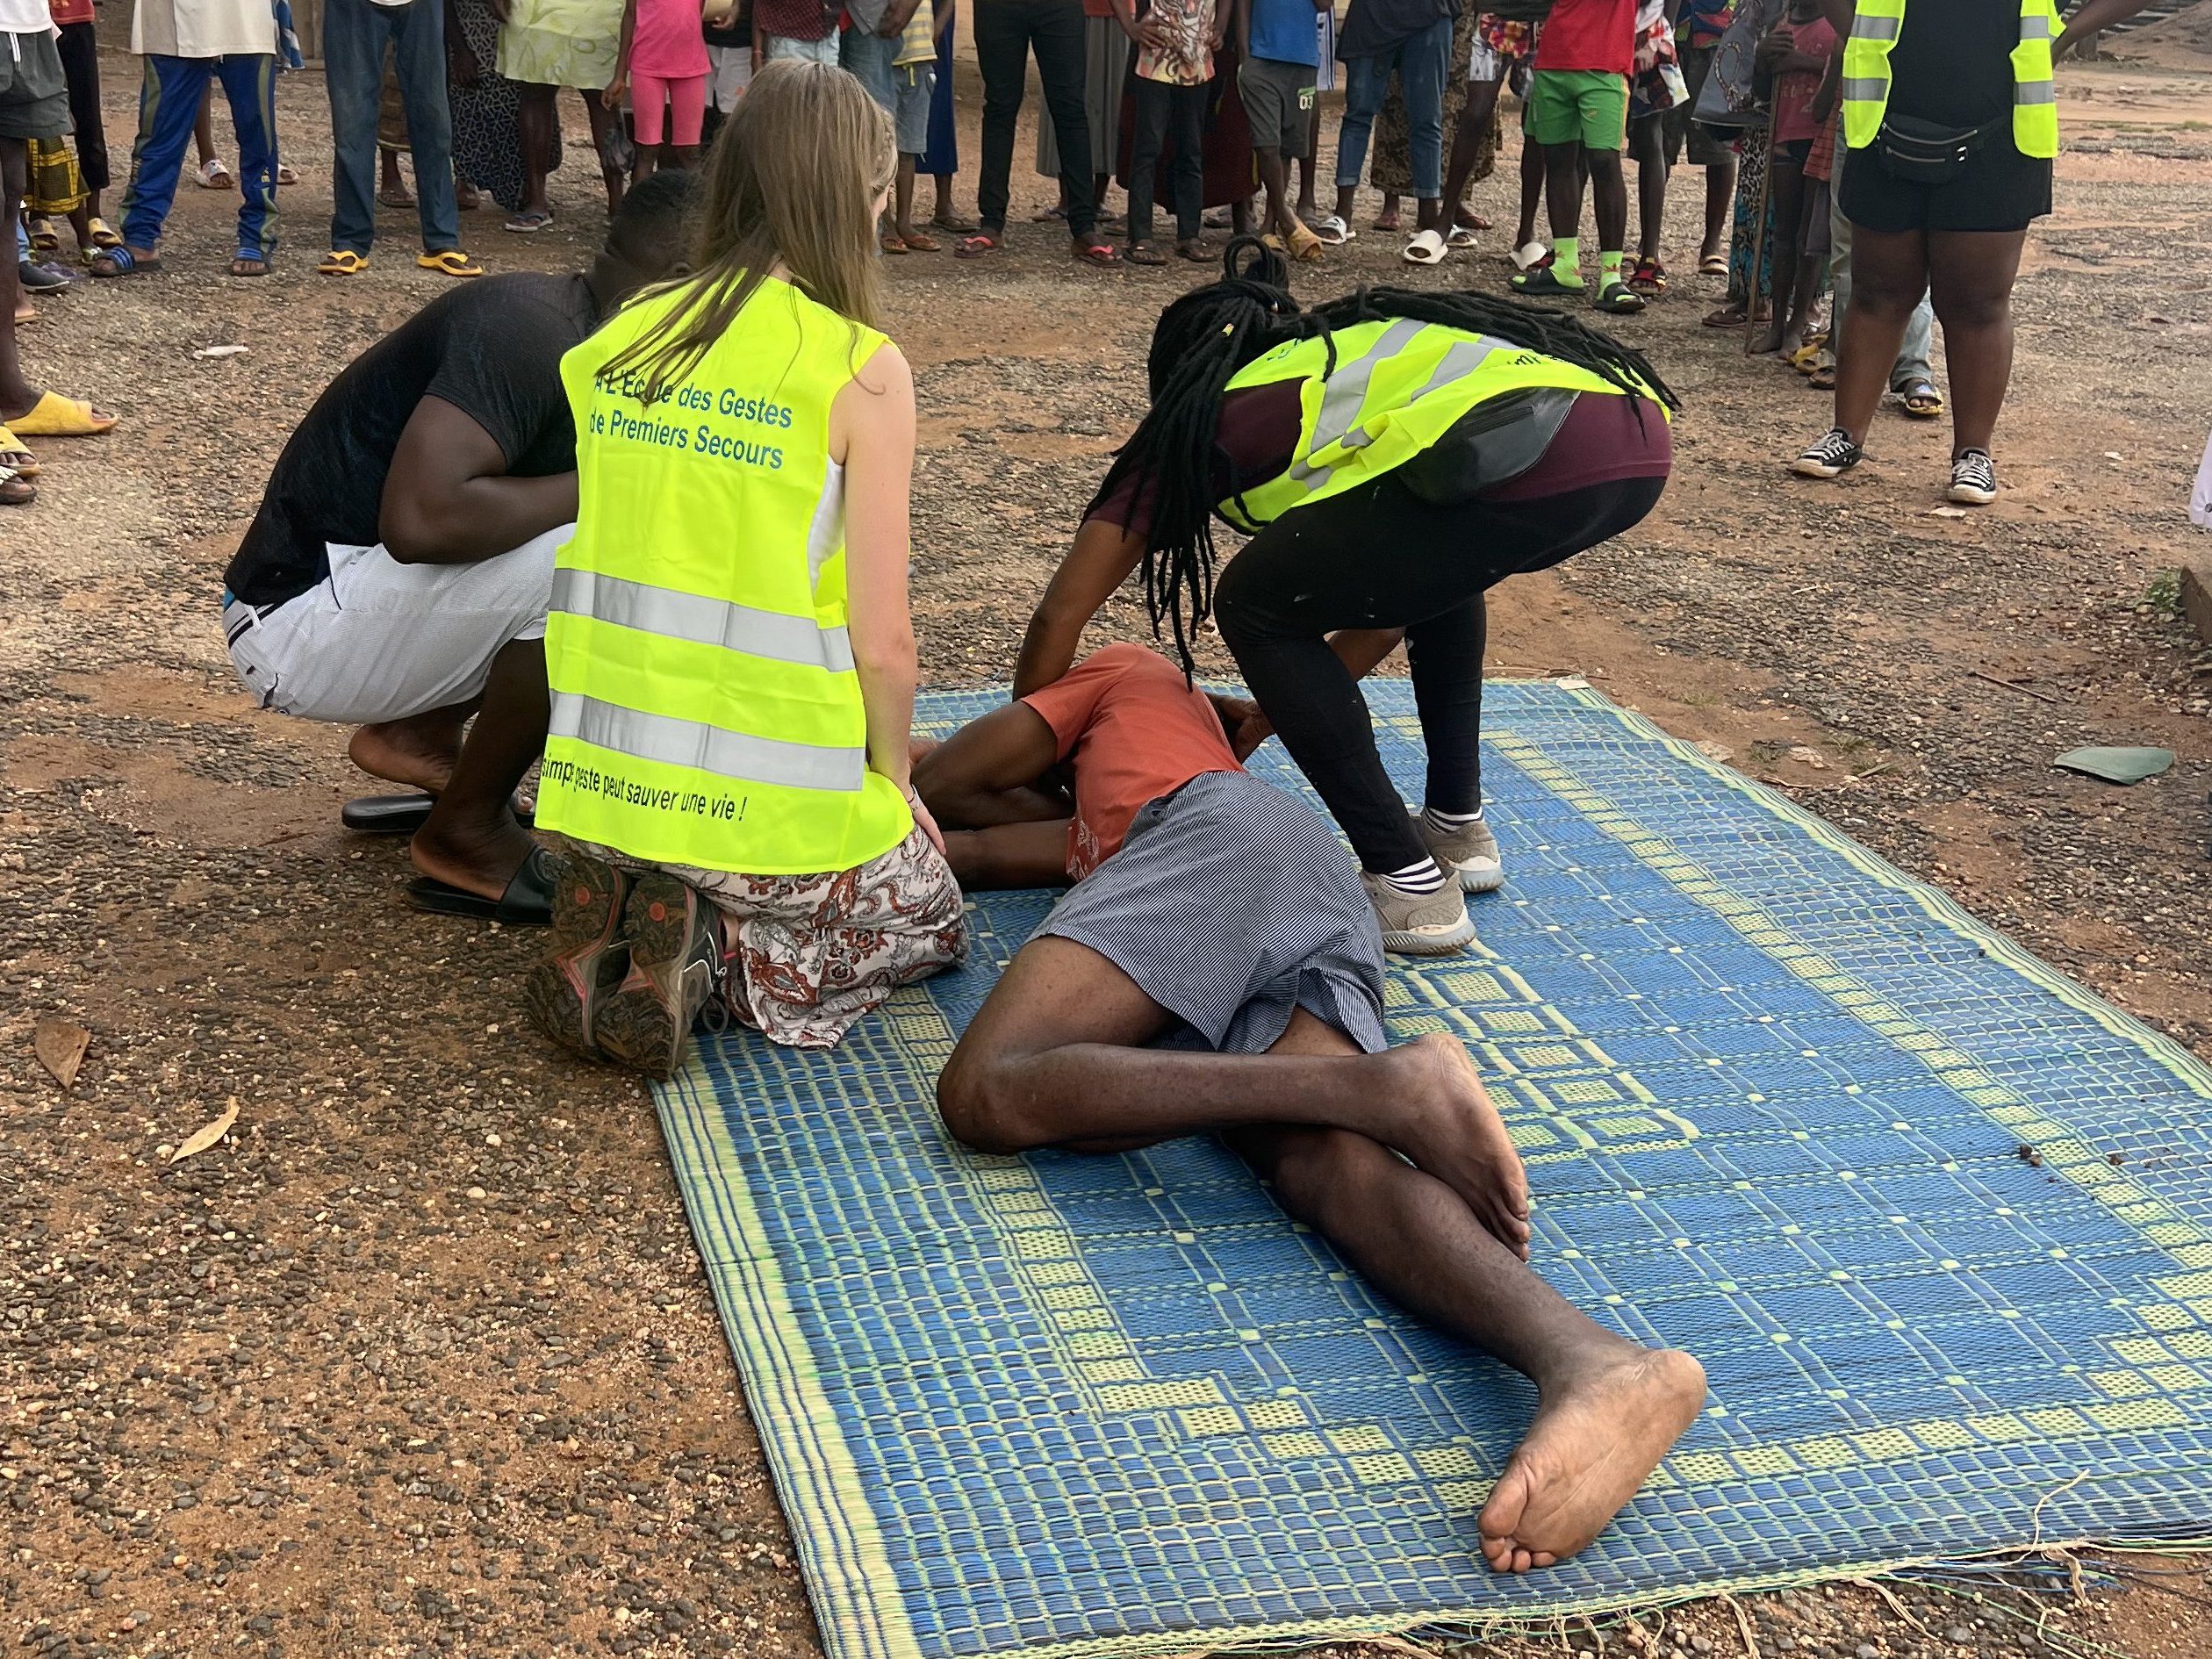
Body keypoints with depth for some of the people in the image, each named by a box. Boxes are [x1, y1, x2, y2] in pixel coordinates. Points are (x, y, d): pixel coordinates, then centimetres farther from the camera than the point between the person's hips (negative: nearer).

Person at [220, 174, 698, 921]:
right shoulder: (526, 329, -23)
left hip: (364, 590, 9)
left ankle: (418, 734, 11)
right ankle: (465, 838, -9)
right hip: (300, 618, -9)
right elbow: (420, 517, -37)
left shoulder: (573, 328, 7)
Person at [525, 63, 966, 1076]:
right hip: (771, 803, -5)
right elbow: (881, 642, -11)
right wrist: (895, 783, 7)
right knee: (928, 913, 26)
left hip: (601, 776, 5)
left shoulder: (619, 341, 4)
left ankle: (604, 926, 6)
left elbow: (612, 561, 8)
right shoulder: (862, 370, -11)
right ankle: (716, 953, -2)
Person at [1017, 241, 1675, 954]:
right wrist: (1275, 708, 49)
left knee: (1257, 608, 14)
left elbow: (1061, 615, 22)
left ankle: (1408, 884, 11)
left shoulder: (1201, 416, 22)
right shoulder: (1347, 347, 39)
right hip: (1641, 443, 7)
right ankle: (1459, 826, 35)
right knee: (1429, 558, 37)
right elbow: (1386, 603, 42)